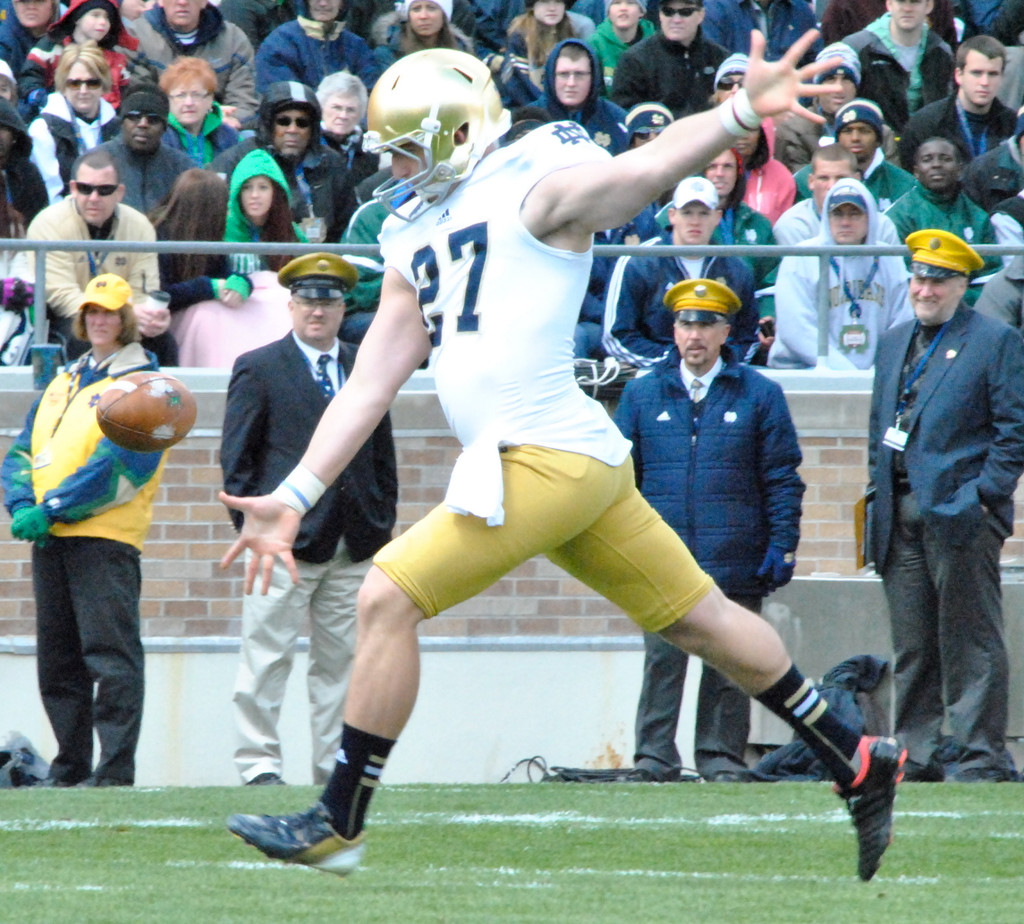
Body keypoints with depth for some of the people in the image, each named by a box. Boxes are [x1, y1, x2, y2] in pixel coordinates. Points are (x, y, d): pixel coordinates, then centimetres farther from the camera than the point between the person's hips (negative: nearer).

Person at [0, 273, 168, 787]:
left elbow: (120, 465, -12)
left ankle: (115, 770, -13)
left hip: (104, 536, -7)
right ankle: (70, 769, 15)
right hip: (49, 540, 7)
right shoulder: (62, 384, 22)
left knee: (110, 656, -12)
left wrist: (52, 508, -16)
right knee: (58, 661, 9)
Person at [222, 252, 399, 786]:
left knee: (341, 662, 5)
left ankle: (334, 765, 8)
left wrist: (383, 523, 10)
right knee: (267, 658, -6)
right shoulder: (258, 369, 4)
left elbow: (383, 457, 19)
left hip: (356, 545, 4)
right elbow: (236, 459, 1)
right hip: (286, 542, -4)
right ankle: (258, 763, -3)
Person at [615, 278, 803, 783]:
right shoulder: (642, 394, 11)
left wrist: (782, 545, -3)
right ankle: (654, 759, 1)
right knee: (661, 663, -2)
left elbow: (783, 478, 5)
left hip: (735, 565, -1)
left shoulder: (759, 395, 6)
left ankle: (723, 758, 9)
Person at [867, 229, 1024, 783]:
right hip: (900, 518, 6)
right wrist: (878, 497, 13)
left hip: (959, 512, -6)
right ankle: (915, 754, 11)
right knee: (911, 647, 8)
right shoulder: (893, 344, 20)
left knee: (970, 644, -5)